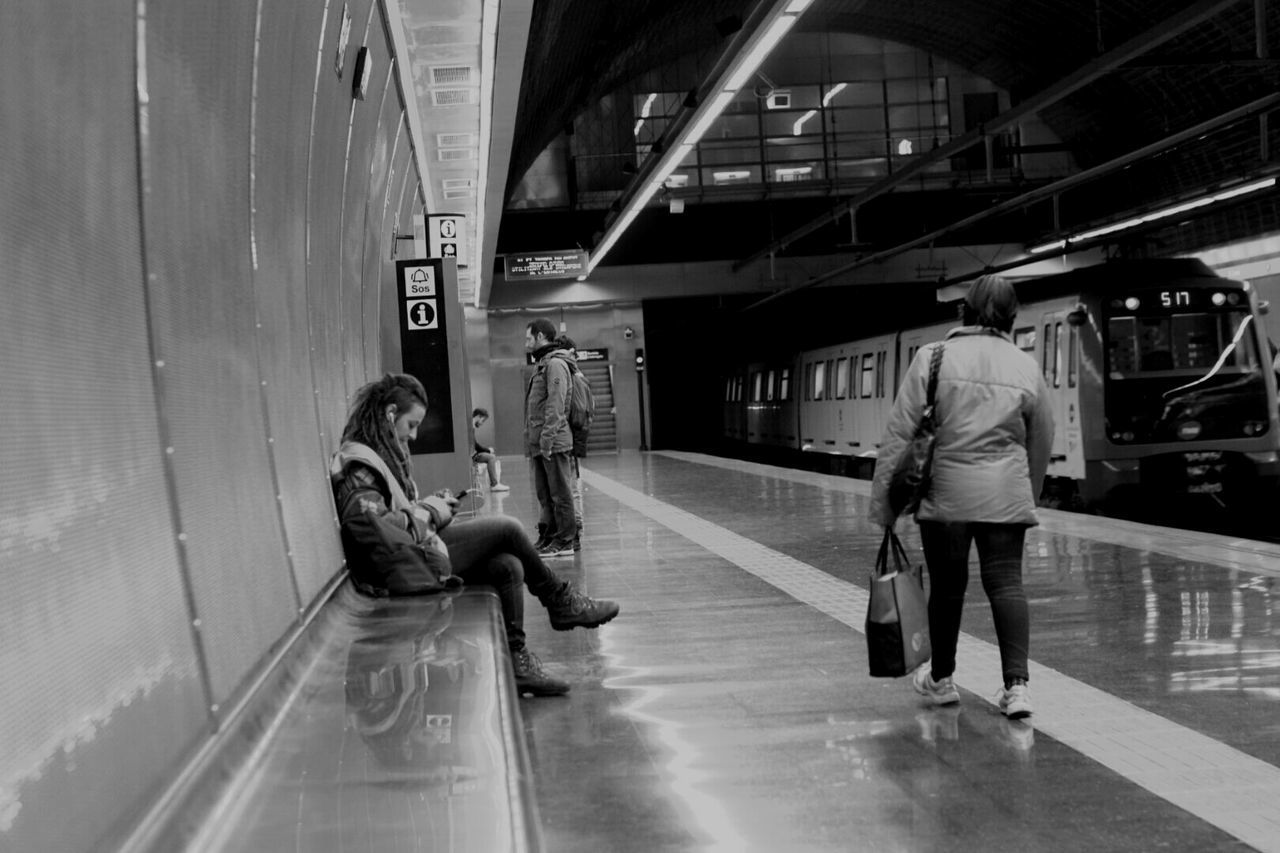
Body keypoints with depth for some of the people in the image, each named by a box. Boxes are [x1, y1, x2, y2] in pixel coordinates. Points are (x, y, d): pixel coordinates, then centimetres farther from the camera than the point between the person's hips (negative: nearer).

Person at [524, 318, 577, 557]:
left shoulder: (555, 364, -11)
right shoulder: (541, 365, 19)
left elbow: (555, 405, -18)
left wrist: (547, 438, -21)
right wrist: (532, 442, 17)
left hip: (554, 443, -10)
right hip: (539, 443, 10)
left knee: (560, 493, -3)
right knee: (544, 494, 13)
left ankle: (564, 541, 0)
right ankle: (547, 537, 19)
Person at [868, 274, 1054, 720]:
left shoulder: (932, 358, -5)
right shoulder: (1026, 367, 4)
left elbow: (899, 434, -7)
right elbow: (1041, 445, 13)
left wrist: (883, 502, -1)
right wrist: (1028, 496, 28)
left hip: (944, 493, -1)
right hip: (1006, 495, 1)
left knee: (947, 586, 11)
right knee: (1006, 583, 5)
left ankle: (941, 679, 28)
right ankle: (1017, 684, -4)